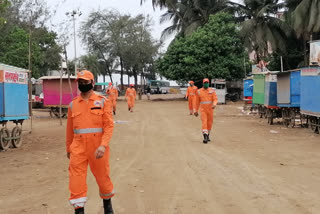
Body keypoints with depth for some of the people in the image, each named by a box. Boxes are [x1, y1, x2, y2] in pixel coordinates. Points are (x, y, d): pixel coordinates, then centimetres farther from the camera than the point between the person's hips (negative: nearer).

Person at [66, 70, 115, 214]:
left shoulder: (102, 102, 0)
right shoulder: (73, 104, 9)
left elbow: (109, 126, -7)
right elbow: (70, 128, 16)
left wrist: (103, 145, -19)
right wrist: (68, 148, 19)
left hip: (98, 147, -2)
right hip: (78, 148, 2)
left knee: (102, 177, 11)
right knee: (76, 180, -5)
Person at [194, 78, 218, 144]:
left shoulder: (212, 91, 1)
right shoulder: (199, 91, 2)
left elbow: (215, 99, -6)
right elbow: (197, 102, 9)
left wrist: (214, 104, -29)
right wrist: (196, 111, 11)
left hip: (210, 109, 2)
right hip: (203, 110, -1)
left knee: (209, 123, 9)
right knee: (204, 122, -13)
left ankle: (208, 135, 28)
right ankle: (205, 137, -19)